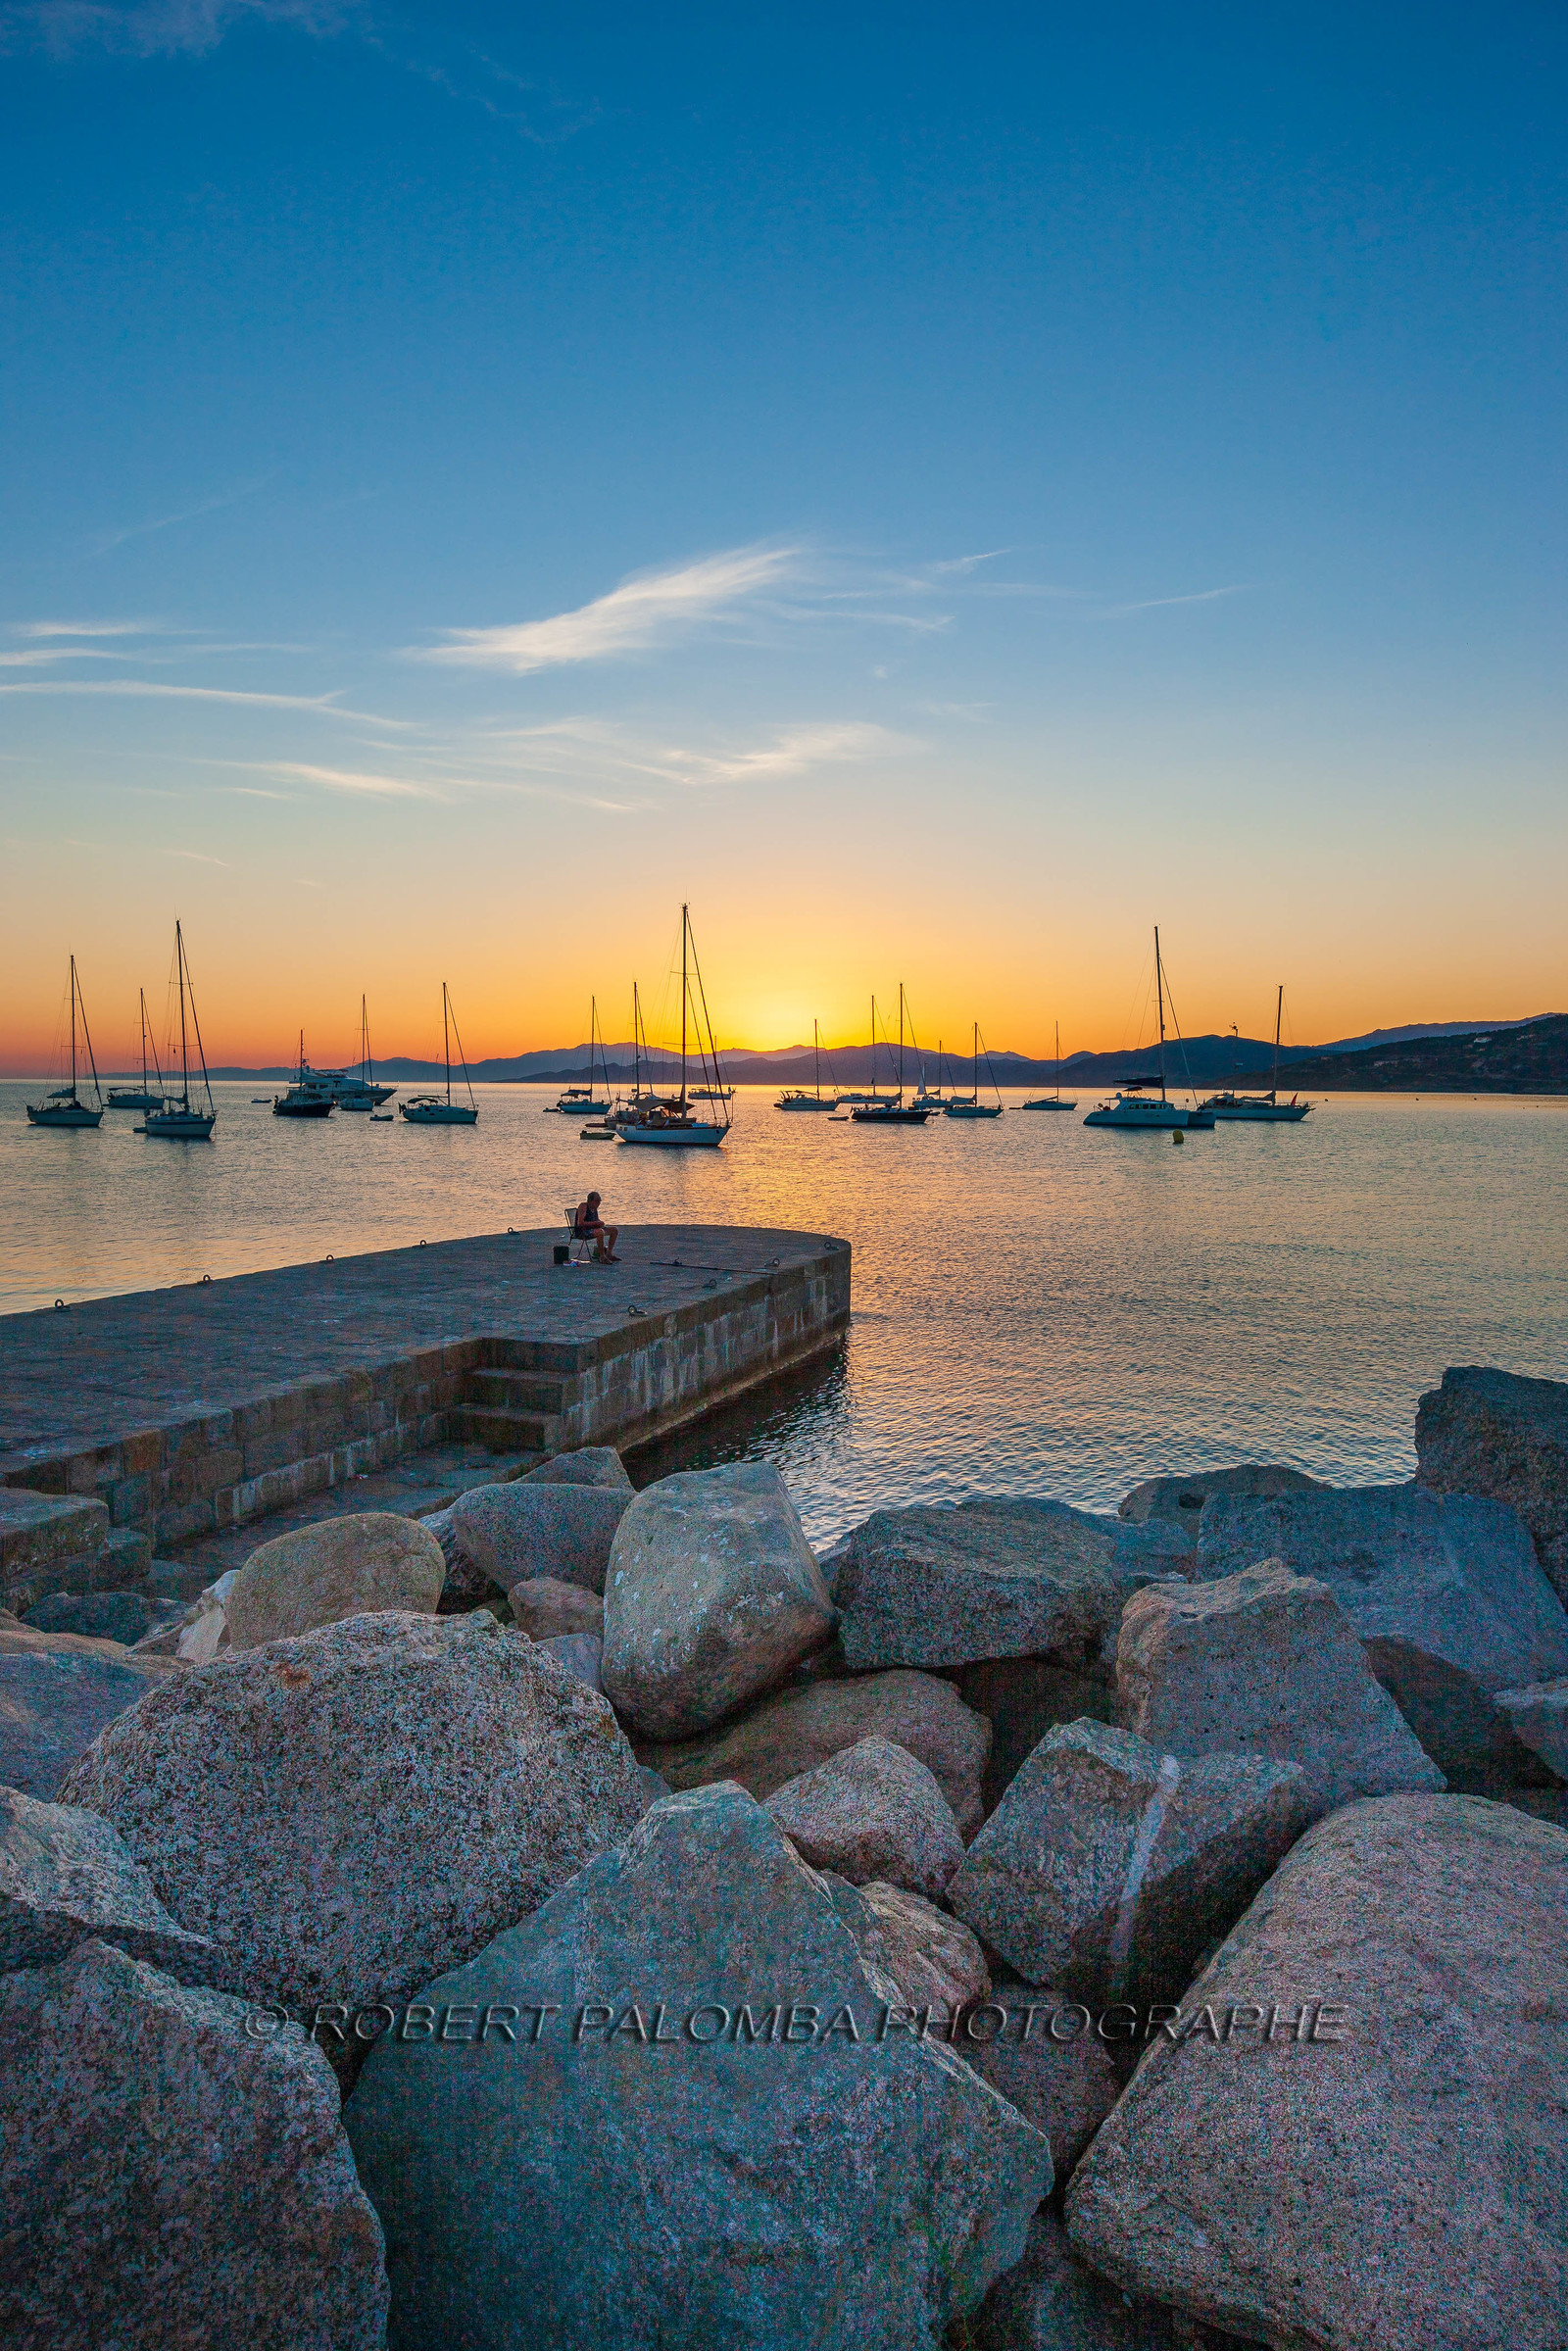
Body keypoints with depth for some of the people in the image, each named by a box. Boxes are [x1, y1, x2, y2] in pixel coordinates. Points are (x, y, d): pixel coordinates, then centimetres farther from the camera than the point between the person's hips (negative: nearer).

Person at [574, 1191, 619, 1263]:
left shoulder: (594, 1207, 9)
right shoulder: (583, 1206, -16)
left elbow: (597, 1219, 22)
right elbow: (580, 1223, -24)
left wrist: (600, 1223, -3)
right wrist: (595, 1223, -24)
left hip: (592, 1229, 9)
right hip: (581, 1232, -9)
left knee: (615, 1230, 3)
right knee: (600, 1232, -38)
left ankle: (609, 1254, 2)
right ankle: (602, 1257, -31)